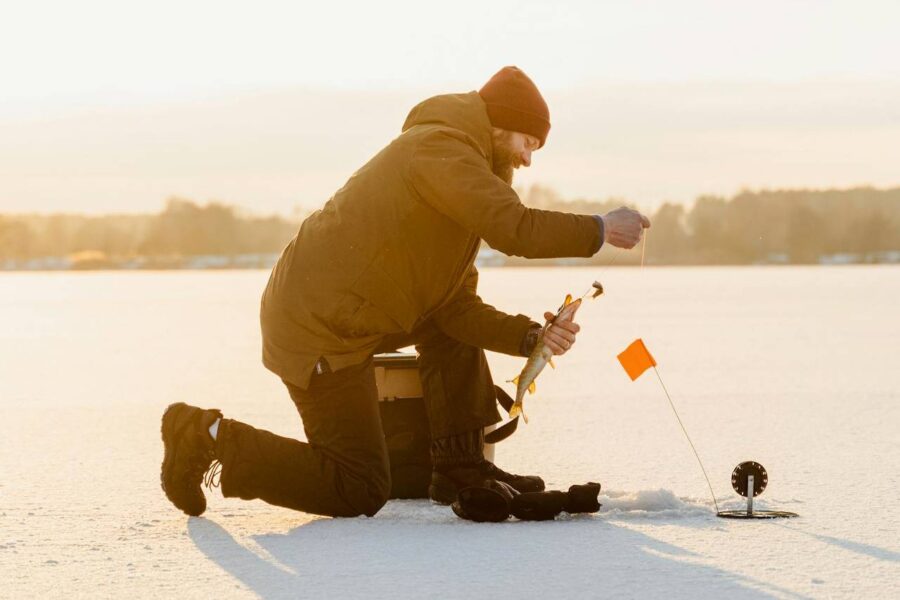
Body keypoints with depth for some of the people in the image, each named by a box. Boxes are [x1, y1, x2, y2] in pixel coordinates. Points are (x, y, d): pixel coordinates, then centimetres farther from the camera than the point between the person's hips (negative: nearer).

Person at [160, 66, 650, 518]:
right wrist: (602, 230, -14)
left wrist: (529, 337, 0)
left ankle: (461, 467, 14)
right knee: (361, 491, -6)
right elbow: (514, 229, -26)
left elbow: (458, 309, 13)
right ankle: (213, 439, -3)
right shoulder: (441, 148, -12)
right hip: (319, 330, -10)